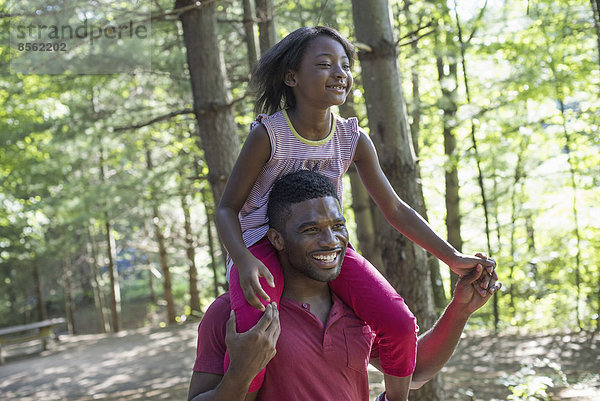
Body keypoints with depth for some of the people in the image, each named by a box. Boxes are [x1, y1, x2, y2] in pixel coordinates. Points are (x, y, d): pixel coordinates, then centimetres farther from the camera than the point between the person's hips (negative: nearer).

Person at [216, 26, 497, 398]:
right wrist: (244, 262, -30)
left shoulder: (353, 139, -5)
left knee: (401, 324, -14)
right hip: (263, 244, -4)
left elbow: (396, 210, 2)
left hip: (324, 243, 4)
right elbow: (228, 208, -10)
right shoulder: (268, 134, -17)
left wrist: (453, 258, -5)